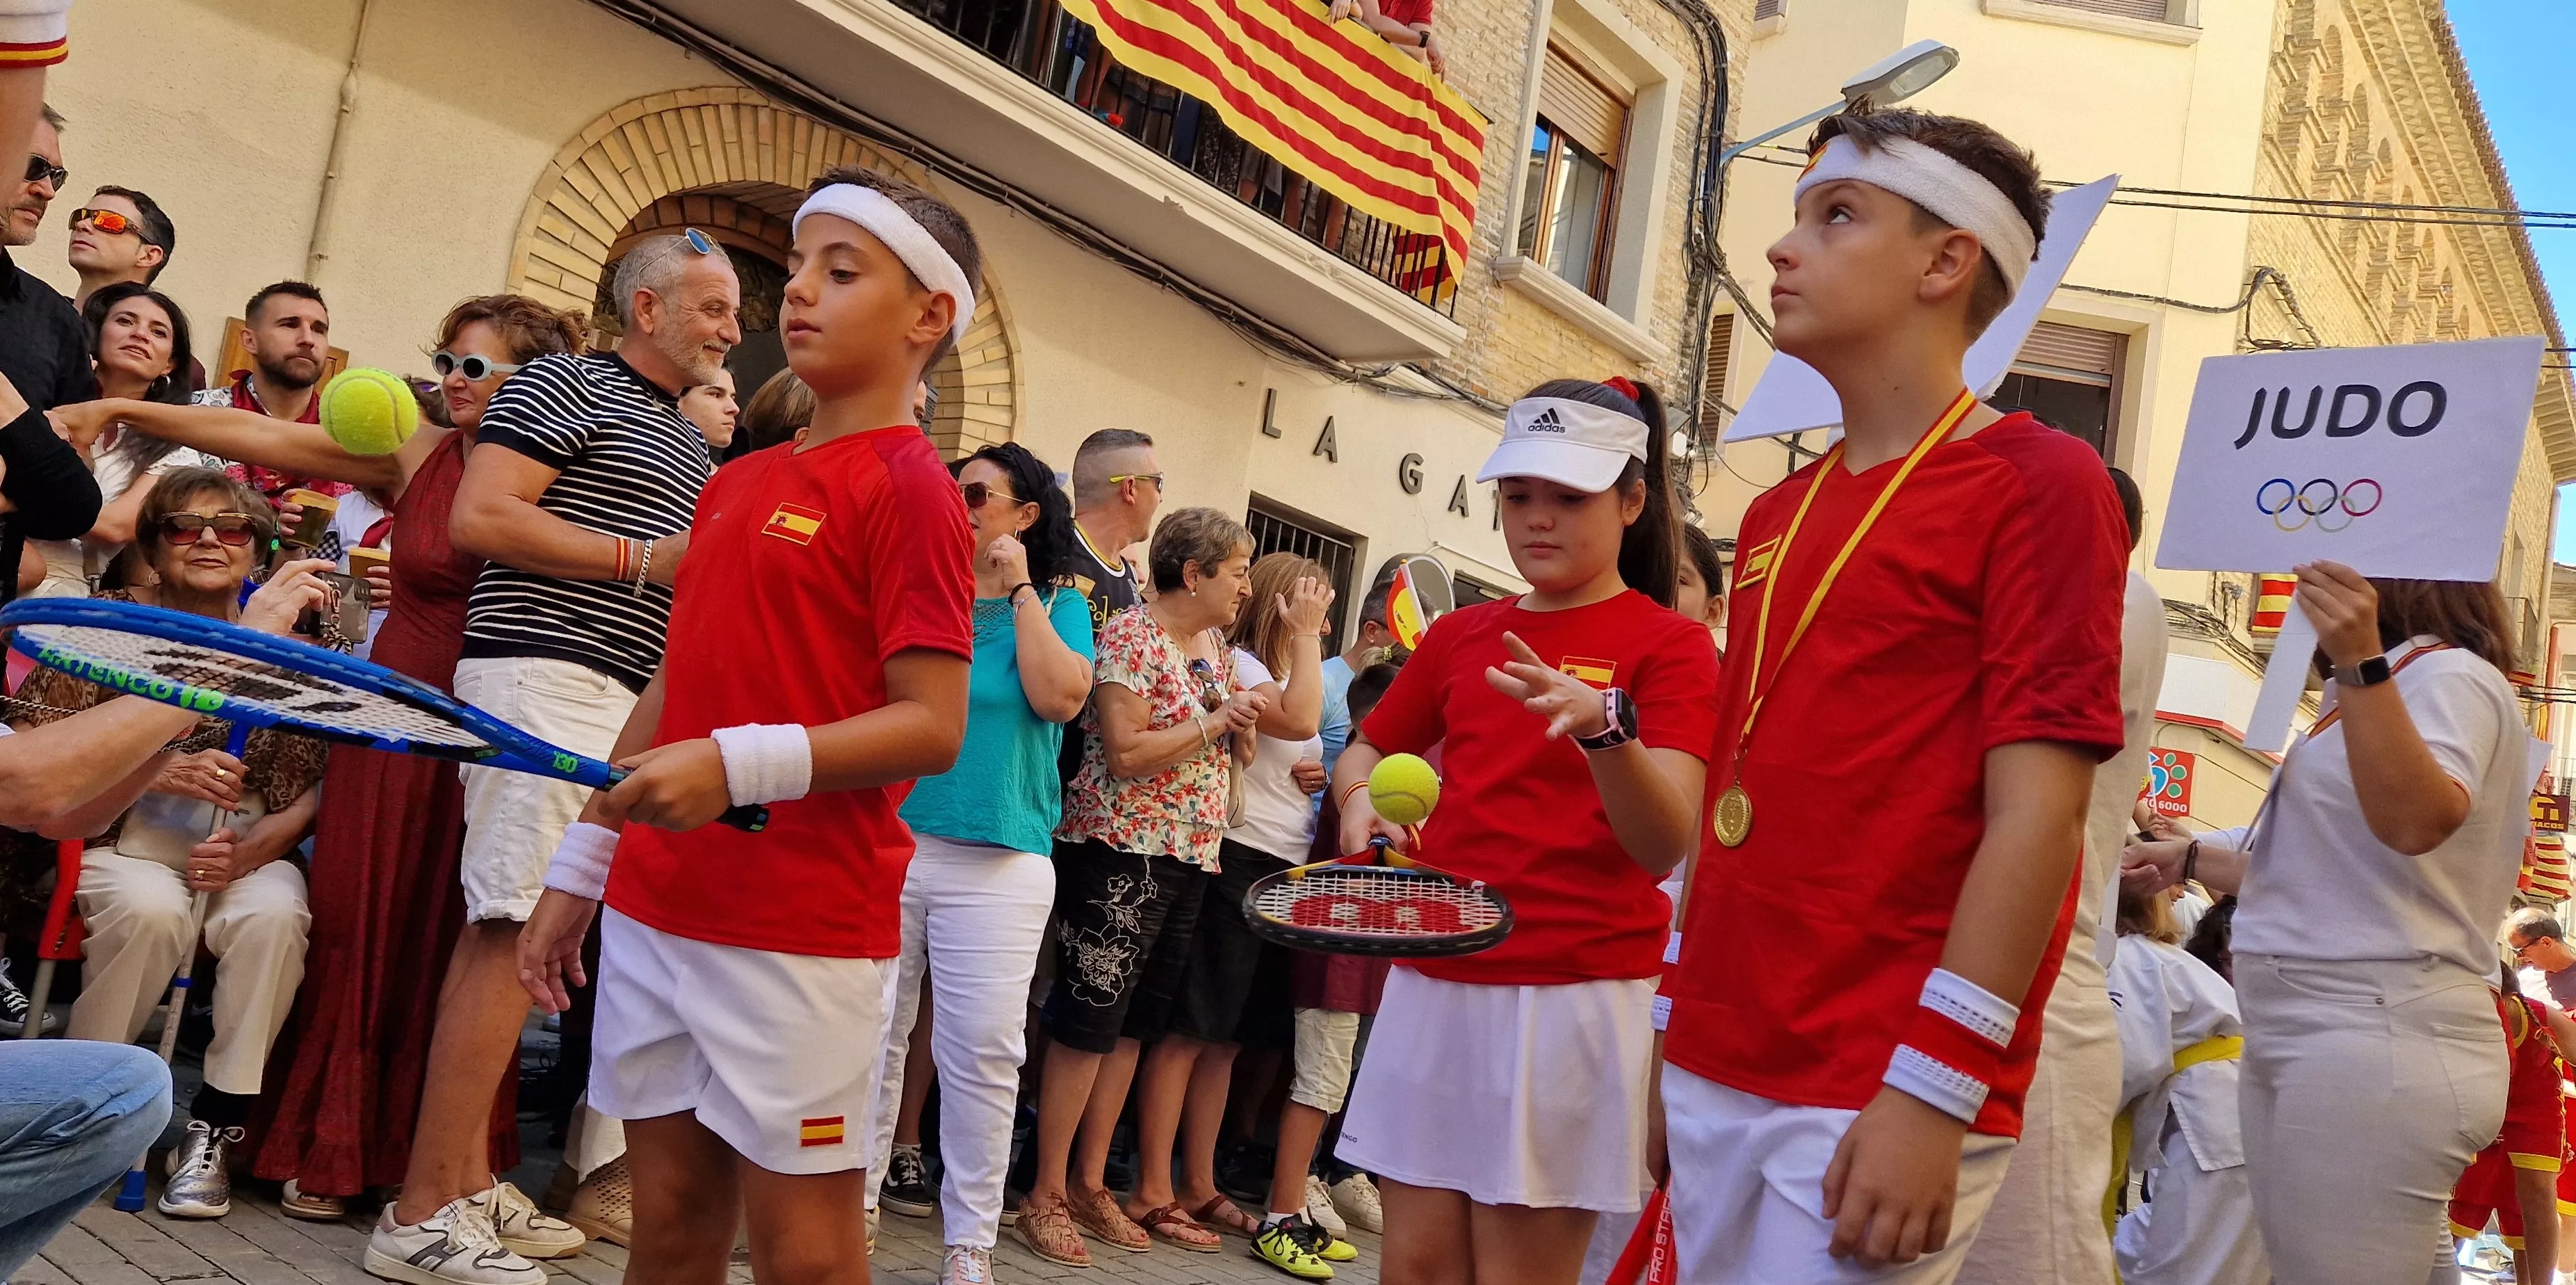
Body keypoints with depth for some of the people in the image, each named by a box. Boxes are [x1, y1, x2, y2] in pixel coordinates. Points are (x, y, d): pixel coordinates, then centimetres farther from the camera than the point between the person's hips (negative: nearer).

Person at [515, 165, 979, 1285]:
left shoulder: (908, 489, -9)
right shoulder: (733, 484, 15)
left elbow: (931, 726, -16)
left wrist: (742, 764, -26)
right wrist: (578, 870, 19)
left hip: (803, 931, -7)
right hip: (655, 910, 7)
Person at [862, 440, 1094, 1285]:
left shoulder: (1058, 604, 7)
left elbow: (1061, 696, -12)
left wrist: (1020, 588, -7)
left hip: (998, 859, -2)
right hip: (887, 841, 3)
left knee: (981, 1052, -1)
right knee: (871, 1033, 7)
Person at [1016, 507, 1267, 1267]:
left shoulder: (1216, 645, 14)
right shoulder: (1130, 636, -11)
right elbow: (1125, 754, -19)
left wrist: (1245, 721, 2)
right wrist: (1216, 722, -14)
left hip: (1189, 856, 8)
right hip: (1120, 850, -8)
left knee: (1135, 1022, 11)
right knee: (1089, 1019, -4)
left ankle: (1091, 1184, 19)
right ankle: (1046, 1196, 5)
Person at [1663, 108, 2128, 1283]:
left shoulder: (2038, 481, -7)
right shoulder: (1776, 515, 14)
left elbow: (2037, 813, -14)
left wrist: (1933, 1092, -18)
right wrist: (1676, 1026, 15)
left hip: (1884, 1098, -6)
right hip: (1717, 1072, 7)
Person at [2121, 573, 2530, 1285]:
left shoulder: (2451, 676, -7)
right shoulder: (2400, 683, 23)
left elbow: (2419, 821, -28)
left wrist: (2361, 664, -35)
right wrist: (2190, 858, 27)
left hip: (2374, 1037, -10)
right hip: (2299, 1038, 10)